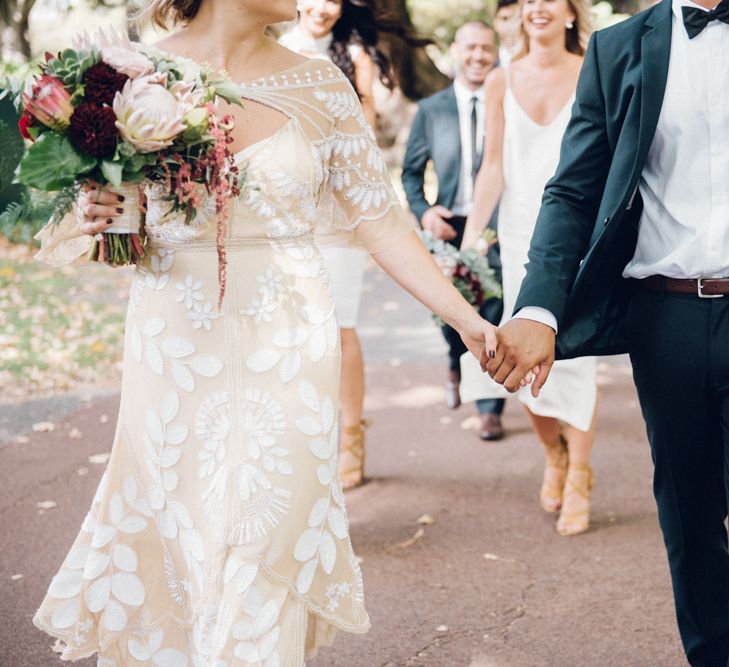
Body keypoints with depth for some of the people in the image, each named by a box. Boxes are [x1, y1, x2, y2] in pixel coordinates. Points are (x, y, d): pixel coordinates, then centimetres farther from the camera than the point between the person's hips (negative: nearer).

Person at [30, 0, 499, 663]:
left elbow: (379, 220, 5)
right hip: (175, 357, 0)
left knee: (265, 568, 2)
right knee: (174, 564, 6)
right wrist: (84, 223, -17)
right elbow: (56, 240, 6)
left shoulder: (318, 86, 2)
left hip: (288, 356, 1)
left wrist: (465, 318, -3)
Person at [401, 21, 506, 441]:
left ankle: (490, 409, 8)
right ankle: (458, 367, 45)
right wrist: (423, 211, -4)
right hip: (450, 227, 3)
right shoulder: (432, 109, 8)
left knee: (494, 315, -4)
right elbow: (412, 170, 13)